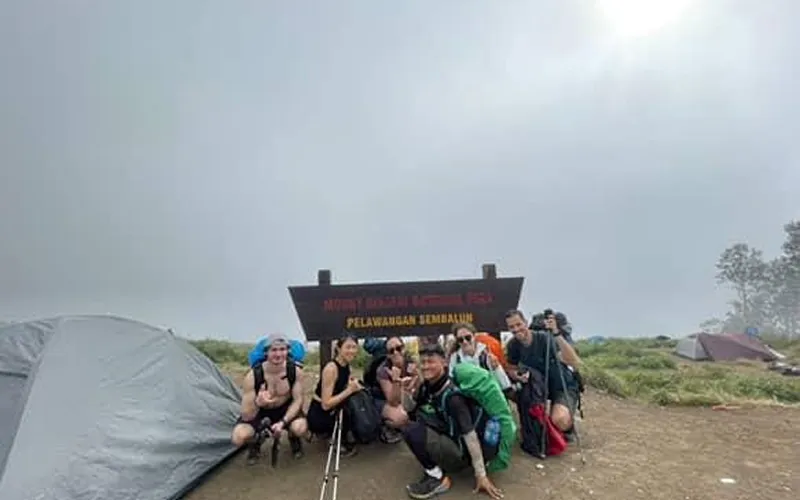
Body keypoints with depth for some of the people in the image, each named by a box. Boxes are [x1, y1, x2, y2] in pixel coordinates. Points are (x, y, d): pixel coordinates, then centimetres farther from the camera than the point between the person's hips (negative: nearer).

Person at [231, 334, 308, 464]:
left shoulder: (295, 371, -25)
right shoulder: (253, 376, -30)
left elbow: (297, 400, -14)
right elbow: (246, 416, -27)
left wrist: (282, 422, -30)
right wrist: (257, 403, -50)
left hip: (285, 409, 0)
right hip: (259, 412, 0)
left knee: (300, 428, -30)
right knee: (238, 438, -27)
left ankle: (293, 438, 9)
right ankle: (256, 442, 10)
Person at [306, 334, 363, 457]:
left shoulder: (346, 366, 1)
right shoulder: (331, 368, -23)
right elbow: (326, 405, -25)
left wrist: (356, 387, -7)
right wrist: (350, 390, -25)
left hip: (332, 411, 8)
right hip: (318, 416, -8)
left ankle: (334, 434, 13)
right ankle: (340, 441, 3)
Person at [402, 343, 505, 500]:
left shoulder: (452, 395, -26)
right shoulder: (427, 387, -3)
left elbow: (470, 435, -25)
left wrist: (481, 475, -22)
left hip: (460, 453, -8)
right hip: (445, 440, 8)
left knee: (412, 430, -24)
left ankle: (437, 478, -10)